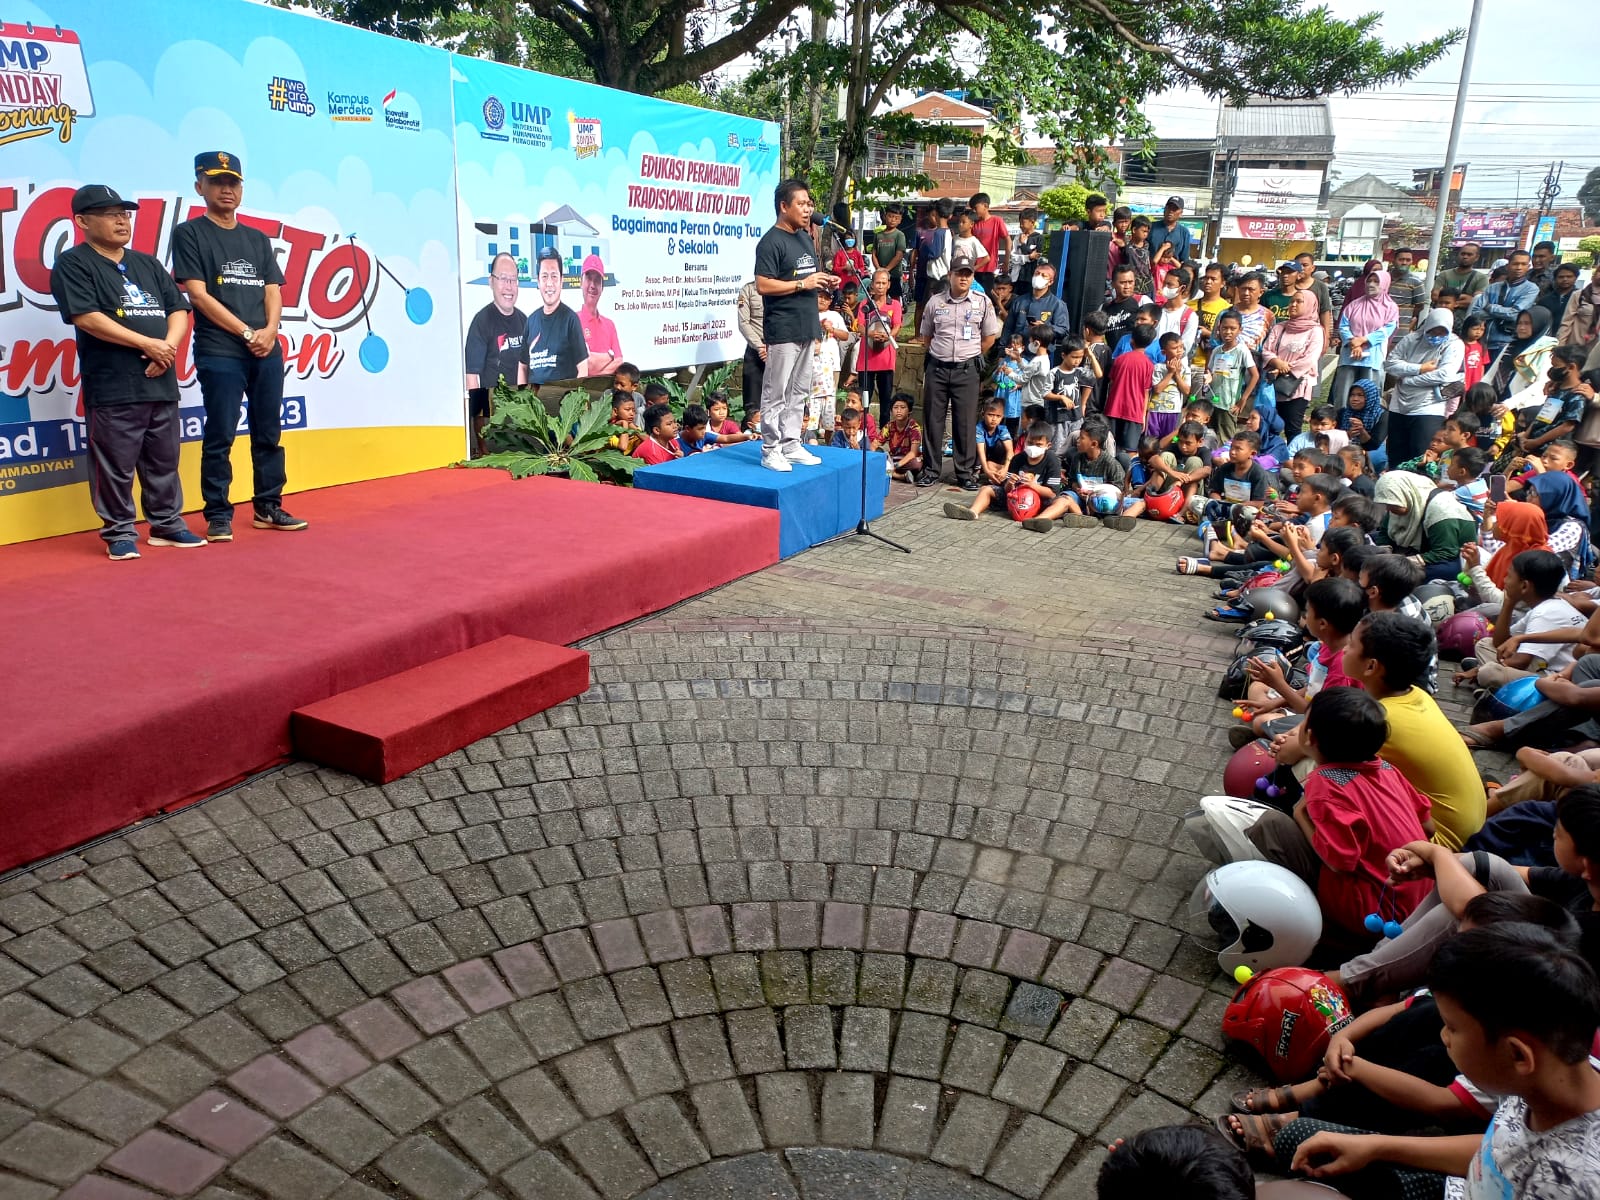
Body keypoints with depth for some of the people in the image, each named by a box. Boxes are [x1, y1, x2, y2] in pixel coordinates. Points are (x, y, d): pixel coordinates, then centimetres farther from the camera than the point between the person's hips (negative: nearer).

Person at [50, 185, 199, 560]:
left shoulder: (148, 264, 18)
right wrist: (148, 343, -14)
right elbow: (87, 318, -12)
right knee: (116, 466, -3)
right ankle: (119, 532, 7)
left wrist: (169, 346, -7)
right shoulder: (73, 264, -1)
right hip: (112, 389, -6)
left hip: (162, 384, 6)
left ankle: (167, 524, 22)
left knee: (164, 462, 12)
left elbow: (178, 309, 13)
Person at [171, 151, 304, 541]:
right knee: (220, 436, -4)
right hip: (219, 353, -5)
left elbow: (273, 291, 11)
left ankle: (268, 508, 16)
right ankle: (218, 515, 2)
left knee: (269, 433, 7)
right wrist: (246, 332, -12)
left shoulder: (258, 239, 18)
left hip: (267, 351, 5)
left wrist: (269, 330, -9)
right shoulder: (190, 234, 3)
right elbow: (198, 294, -6)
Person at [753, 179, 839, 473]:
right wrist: (802, 283, -19)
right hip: (783, 330, -9)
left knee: (799, 391, 13)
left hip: (807, 327, 9)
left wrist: (825, 282, 7)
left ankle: (791, 444, 22)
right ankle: (771, 449, 3)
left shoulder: (806, 237, 16)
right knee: (776, 393, -4)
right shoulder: (772, 242, -11)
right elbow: (763, 285, -19)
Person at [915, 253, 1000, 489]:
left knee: (966, 422, 2)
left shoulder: (982, 303, 0)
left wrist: (970, 356, 8)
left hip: (966, 370, -1)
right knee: (932, 420, 4)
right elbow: (925, 336, 14)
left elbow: (989, 337, 7)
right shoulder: (935, 302, 3)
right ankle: (930, 469, 13)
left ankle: (966, 472, 9)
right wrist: (940, 353, 10)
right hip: (937, 368, 1)